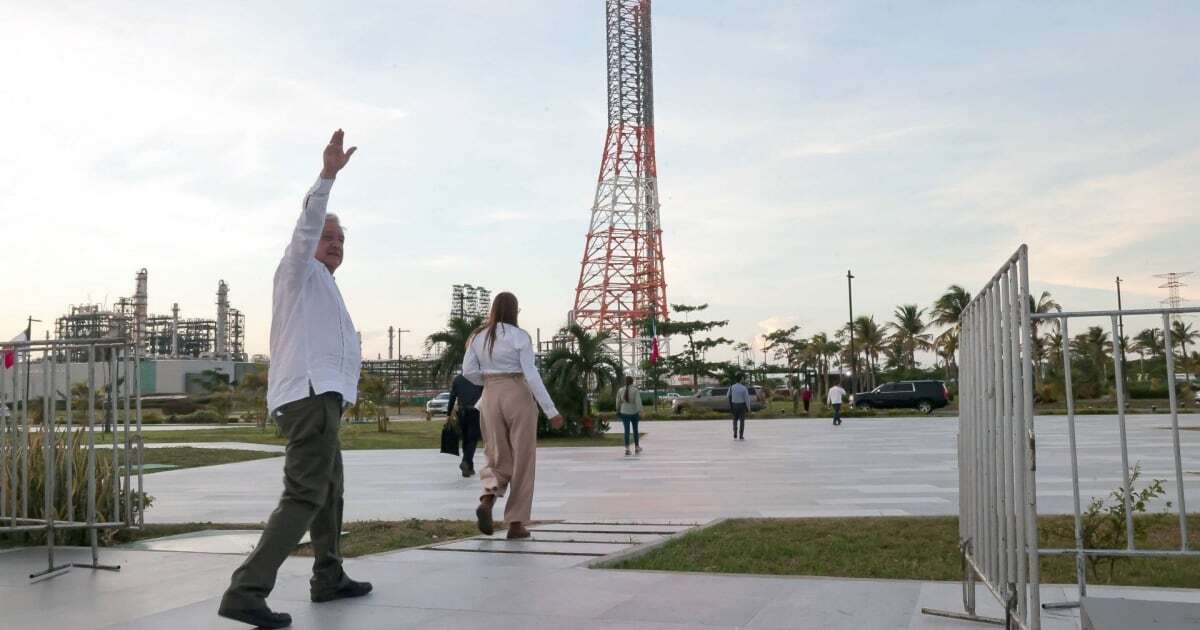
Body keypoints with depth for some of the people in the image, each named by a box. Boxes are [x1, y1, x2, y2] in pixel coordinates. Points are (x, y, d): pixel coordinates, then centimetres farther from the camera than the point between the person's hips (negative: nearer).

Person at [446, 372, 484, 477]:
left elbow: (452, 398, 5)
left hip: (462, 412, 3)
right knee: (472, 440, -1)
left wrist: (448, 414, 9)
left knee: (465, 440, 13)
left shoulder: (457, 379, 6)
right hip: (475, 412, -3)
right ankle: (466, 462, -22)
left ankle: (469, 467, 17)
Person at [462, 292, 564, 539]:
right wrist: (551, 411, -12)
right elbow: (531, 375, -14)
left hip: (490, 398, 4)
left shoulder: (478, 336, 5)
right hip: (519, 396, -4)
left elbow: (468, 371, 3)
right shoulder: (520, 336, -8)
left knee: (499, 458, 14)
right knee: (522, 461, 6)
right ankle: (516, 524, 6)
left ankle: (487, 500, -16)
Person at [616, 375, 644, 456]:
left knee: (626, 431, 3)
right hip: (634, 412, -1)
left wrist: (618, 411, 22)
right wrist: (640, 412, -16)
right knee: (635, 430, 15)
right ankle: (636, 448, 28)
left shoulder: (620, 390, -1)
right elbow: (638, 402, -17)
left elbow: (618, 402, 8)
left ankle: (627, 450, -6)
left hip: (624, 413, 1)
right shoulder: (635, 390, -9)